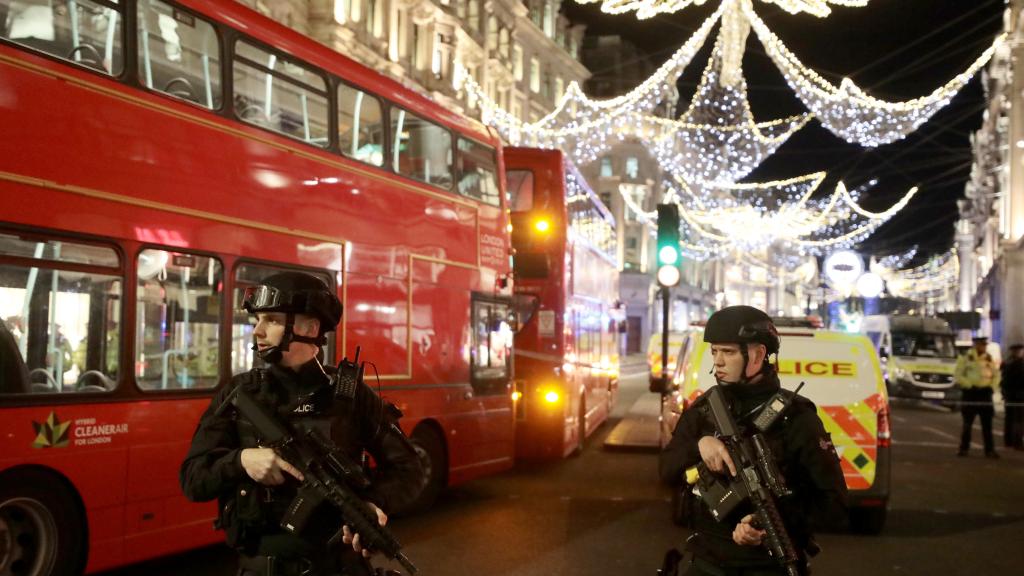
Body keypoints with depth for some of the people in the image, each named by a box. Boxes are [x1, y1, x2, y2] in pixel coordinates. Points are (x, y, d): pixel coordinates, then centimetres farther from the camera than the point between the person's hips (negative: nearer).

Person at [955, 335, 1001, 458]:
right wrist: (969, 386, -14)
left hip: (985, 393, 4)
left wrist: (992, 387, 1)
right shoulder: (965, 358, -2)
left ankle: (990, 449, 5)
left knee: (987, 424, 2)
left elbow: (996, 375, 17)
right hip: (970, 393, -3)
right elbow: (958, 376, -6)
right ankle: (963, 448, 9)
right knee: (967, 423, 2)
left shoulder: (989, 358, 11)